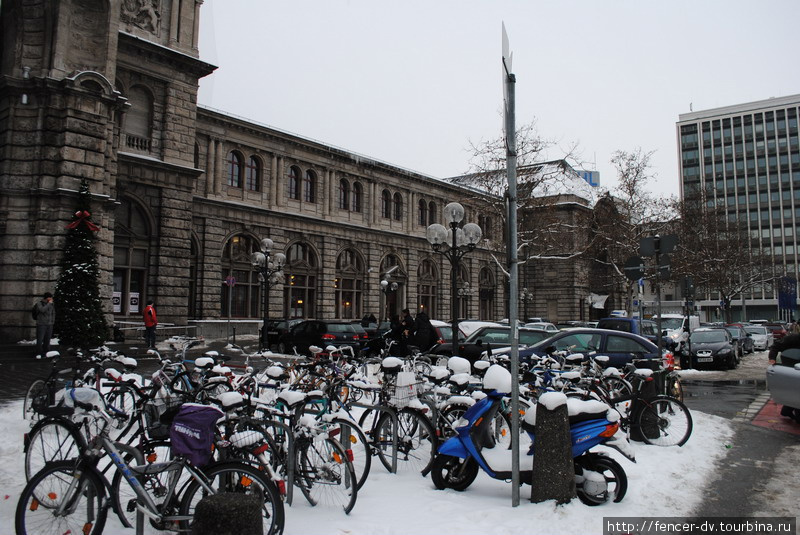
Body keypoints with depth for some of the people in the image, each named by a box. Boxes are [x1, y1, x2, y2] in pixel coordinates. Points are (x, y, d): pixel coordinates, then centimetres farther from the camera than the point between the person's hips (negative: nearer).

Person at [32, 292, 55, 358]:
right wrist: (49, 303, -18)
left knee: (47, 340, 5)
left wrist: (52, 322, 13)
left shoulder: (51, 305, 10)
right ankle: (38, 354, 3)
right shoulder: (39, 304, -4)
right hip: (41, 325, -4)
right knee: (40, 340, -6)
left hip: (49, 325, 4)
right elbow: (42, 310, -25)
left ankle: (45, 353, 12)